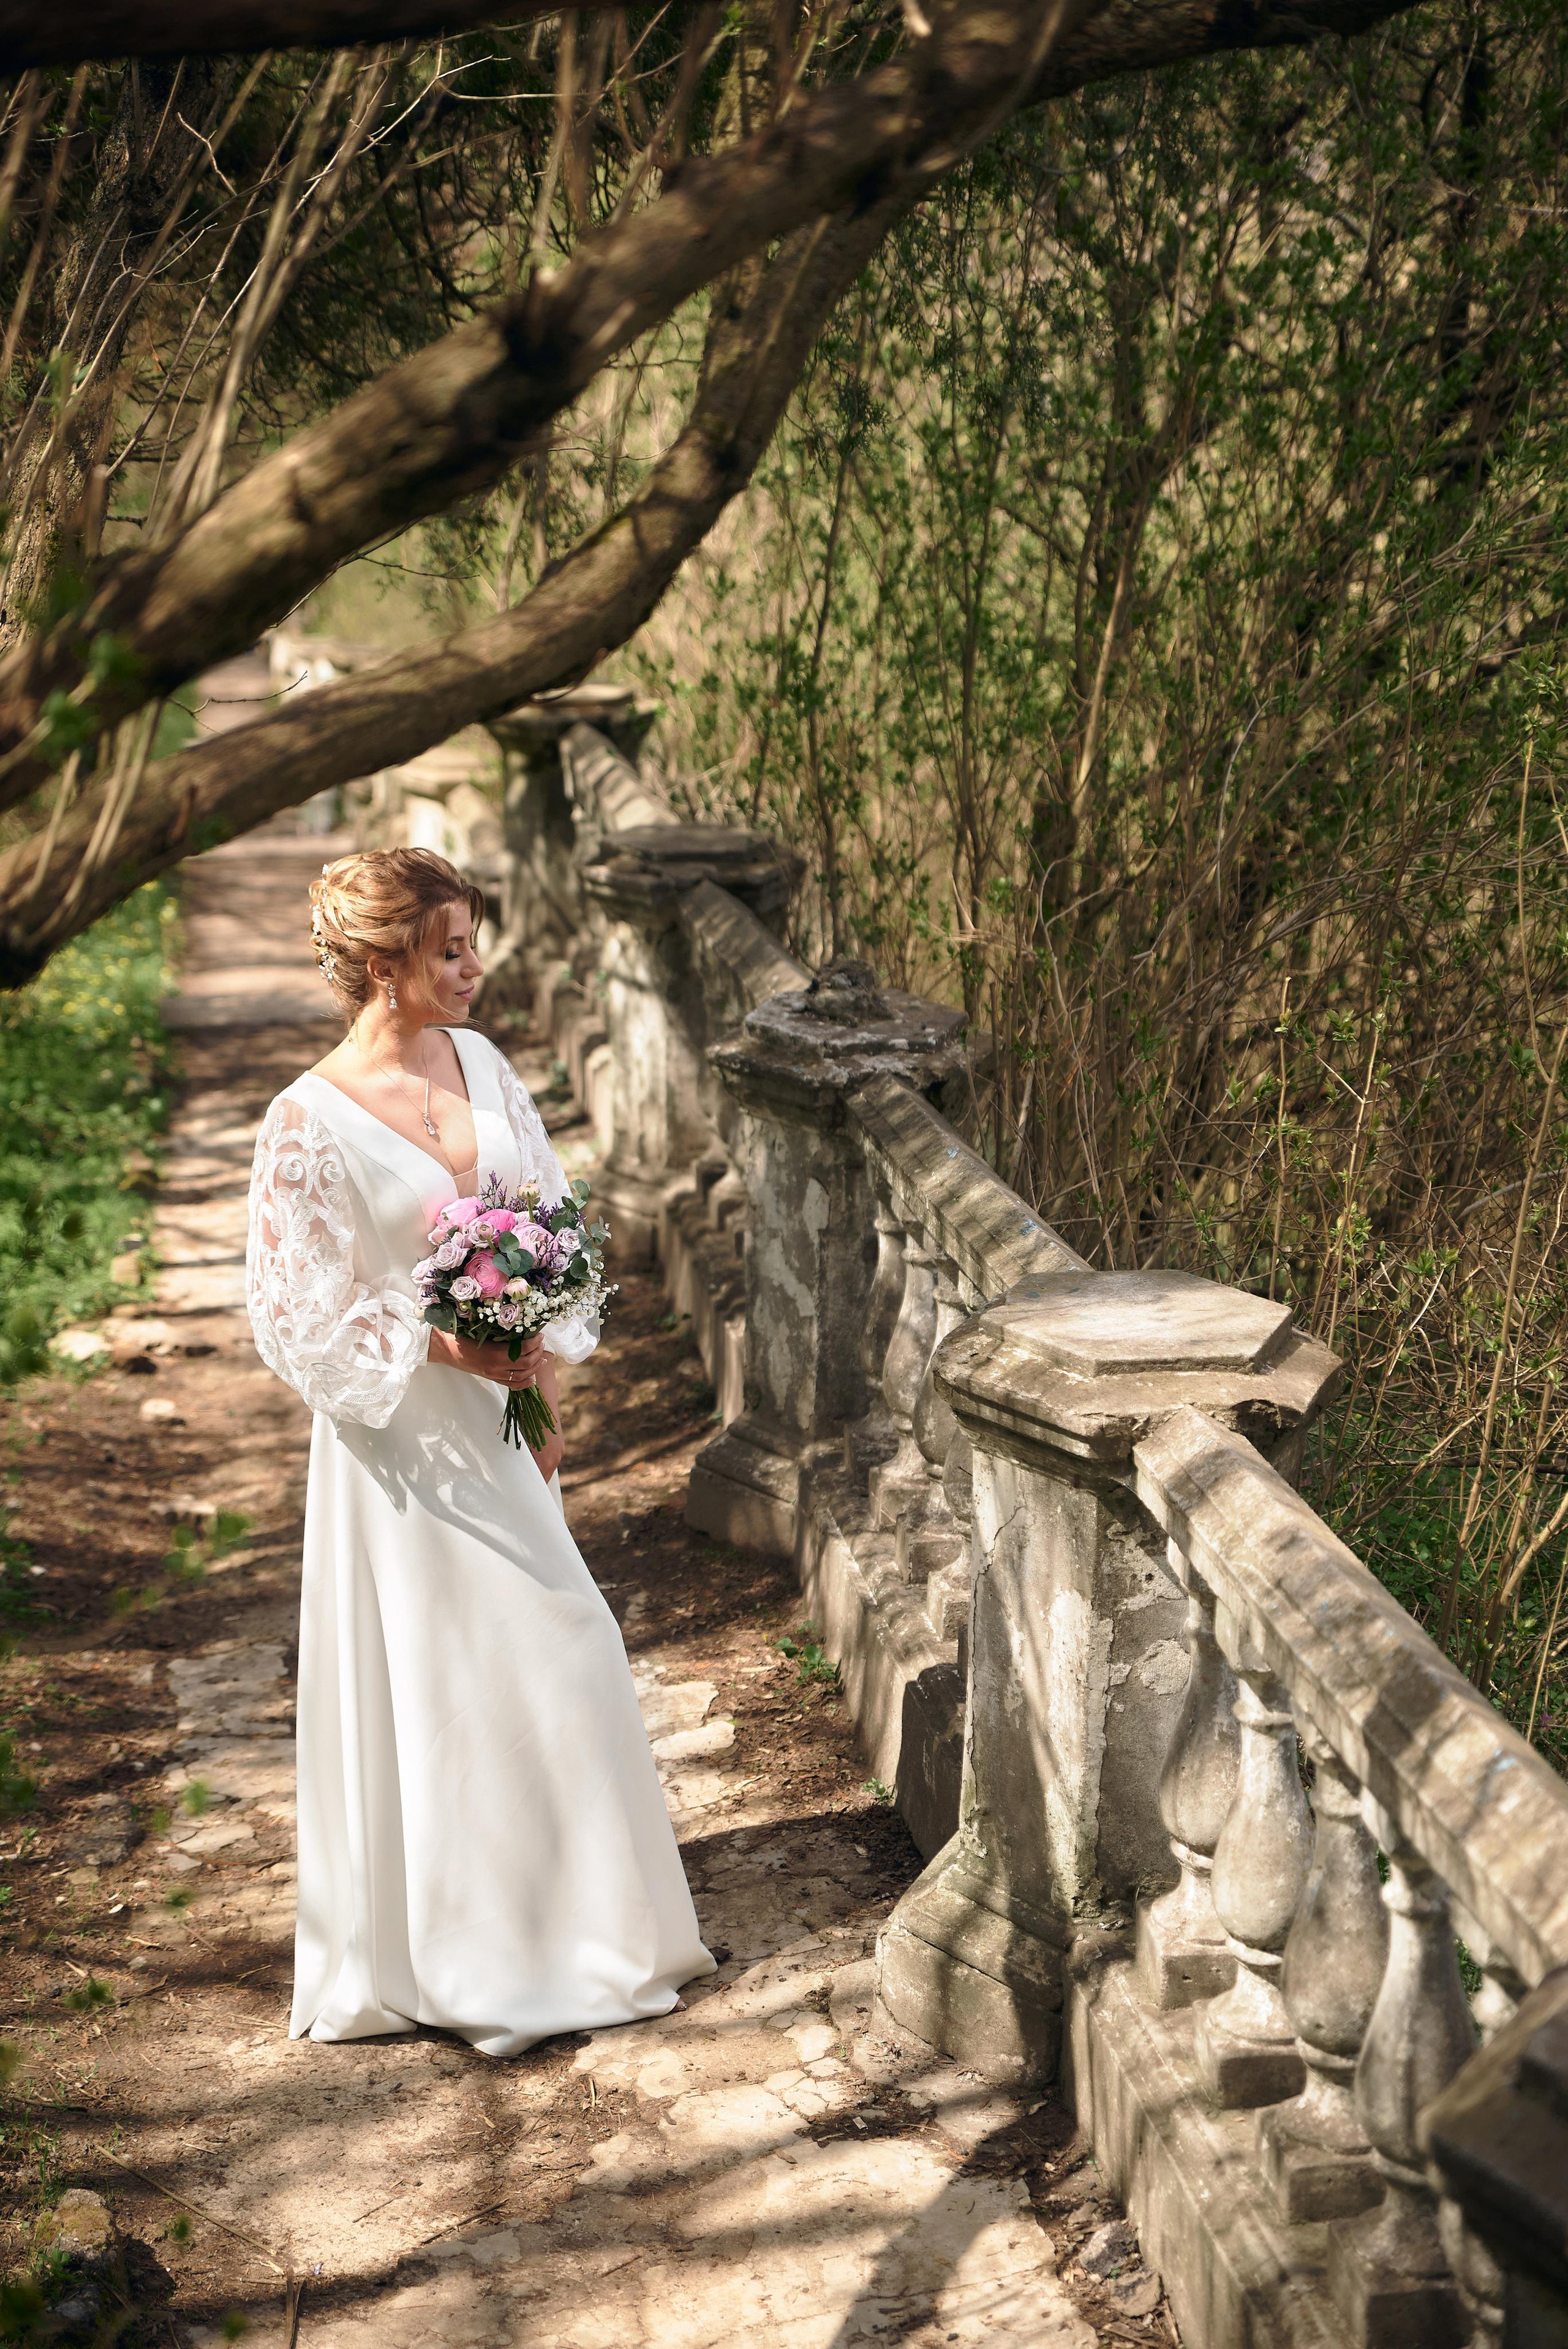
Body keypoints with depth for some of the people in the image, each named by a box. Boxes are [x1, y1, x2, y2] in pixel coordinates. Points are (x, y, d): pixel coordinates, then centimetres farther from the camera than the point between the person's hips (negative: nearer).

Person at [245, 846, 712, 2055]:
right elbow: (300, 1316, -13)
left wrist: (542, 1368, -2)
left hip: (499, 1423, 6)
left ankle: (571, 1921, 32)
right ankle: (455, 1957, 20)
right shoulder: (312, 1121, -17)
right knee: (430, 1674, 3)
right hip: (404, 1440, -6)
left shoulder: (479, 1062, 1)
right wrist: (438, 1344, -20)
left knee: (552, 1650, 14)